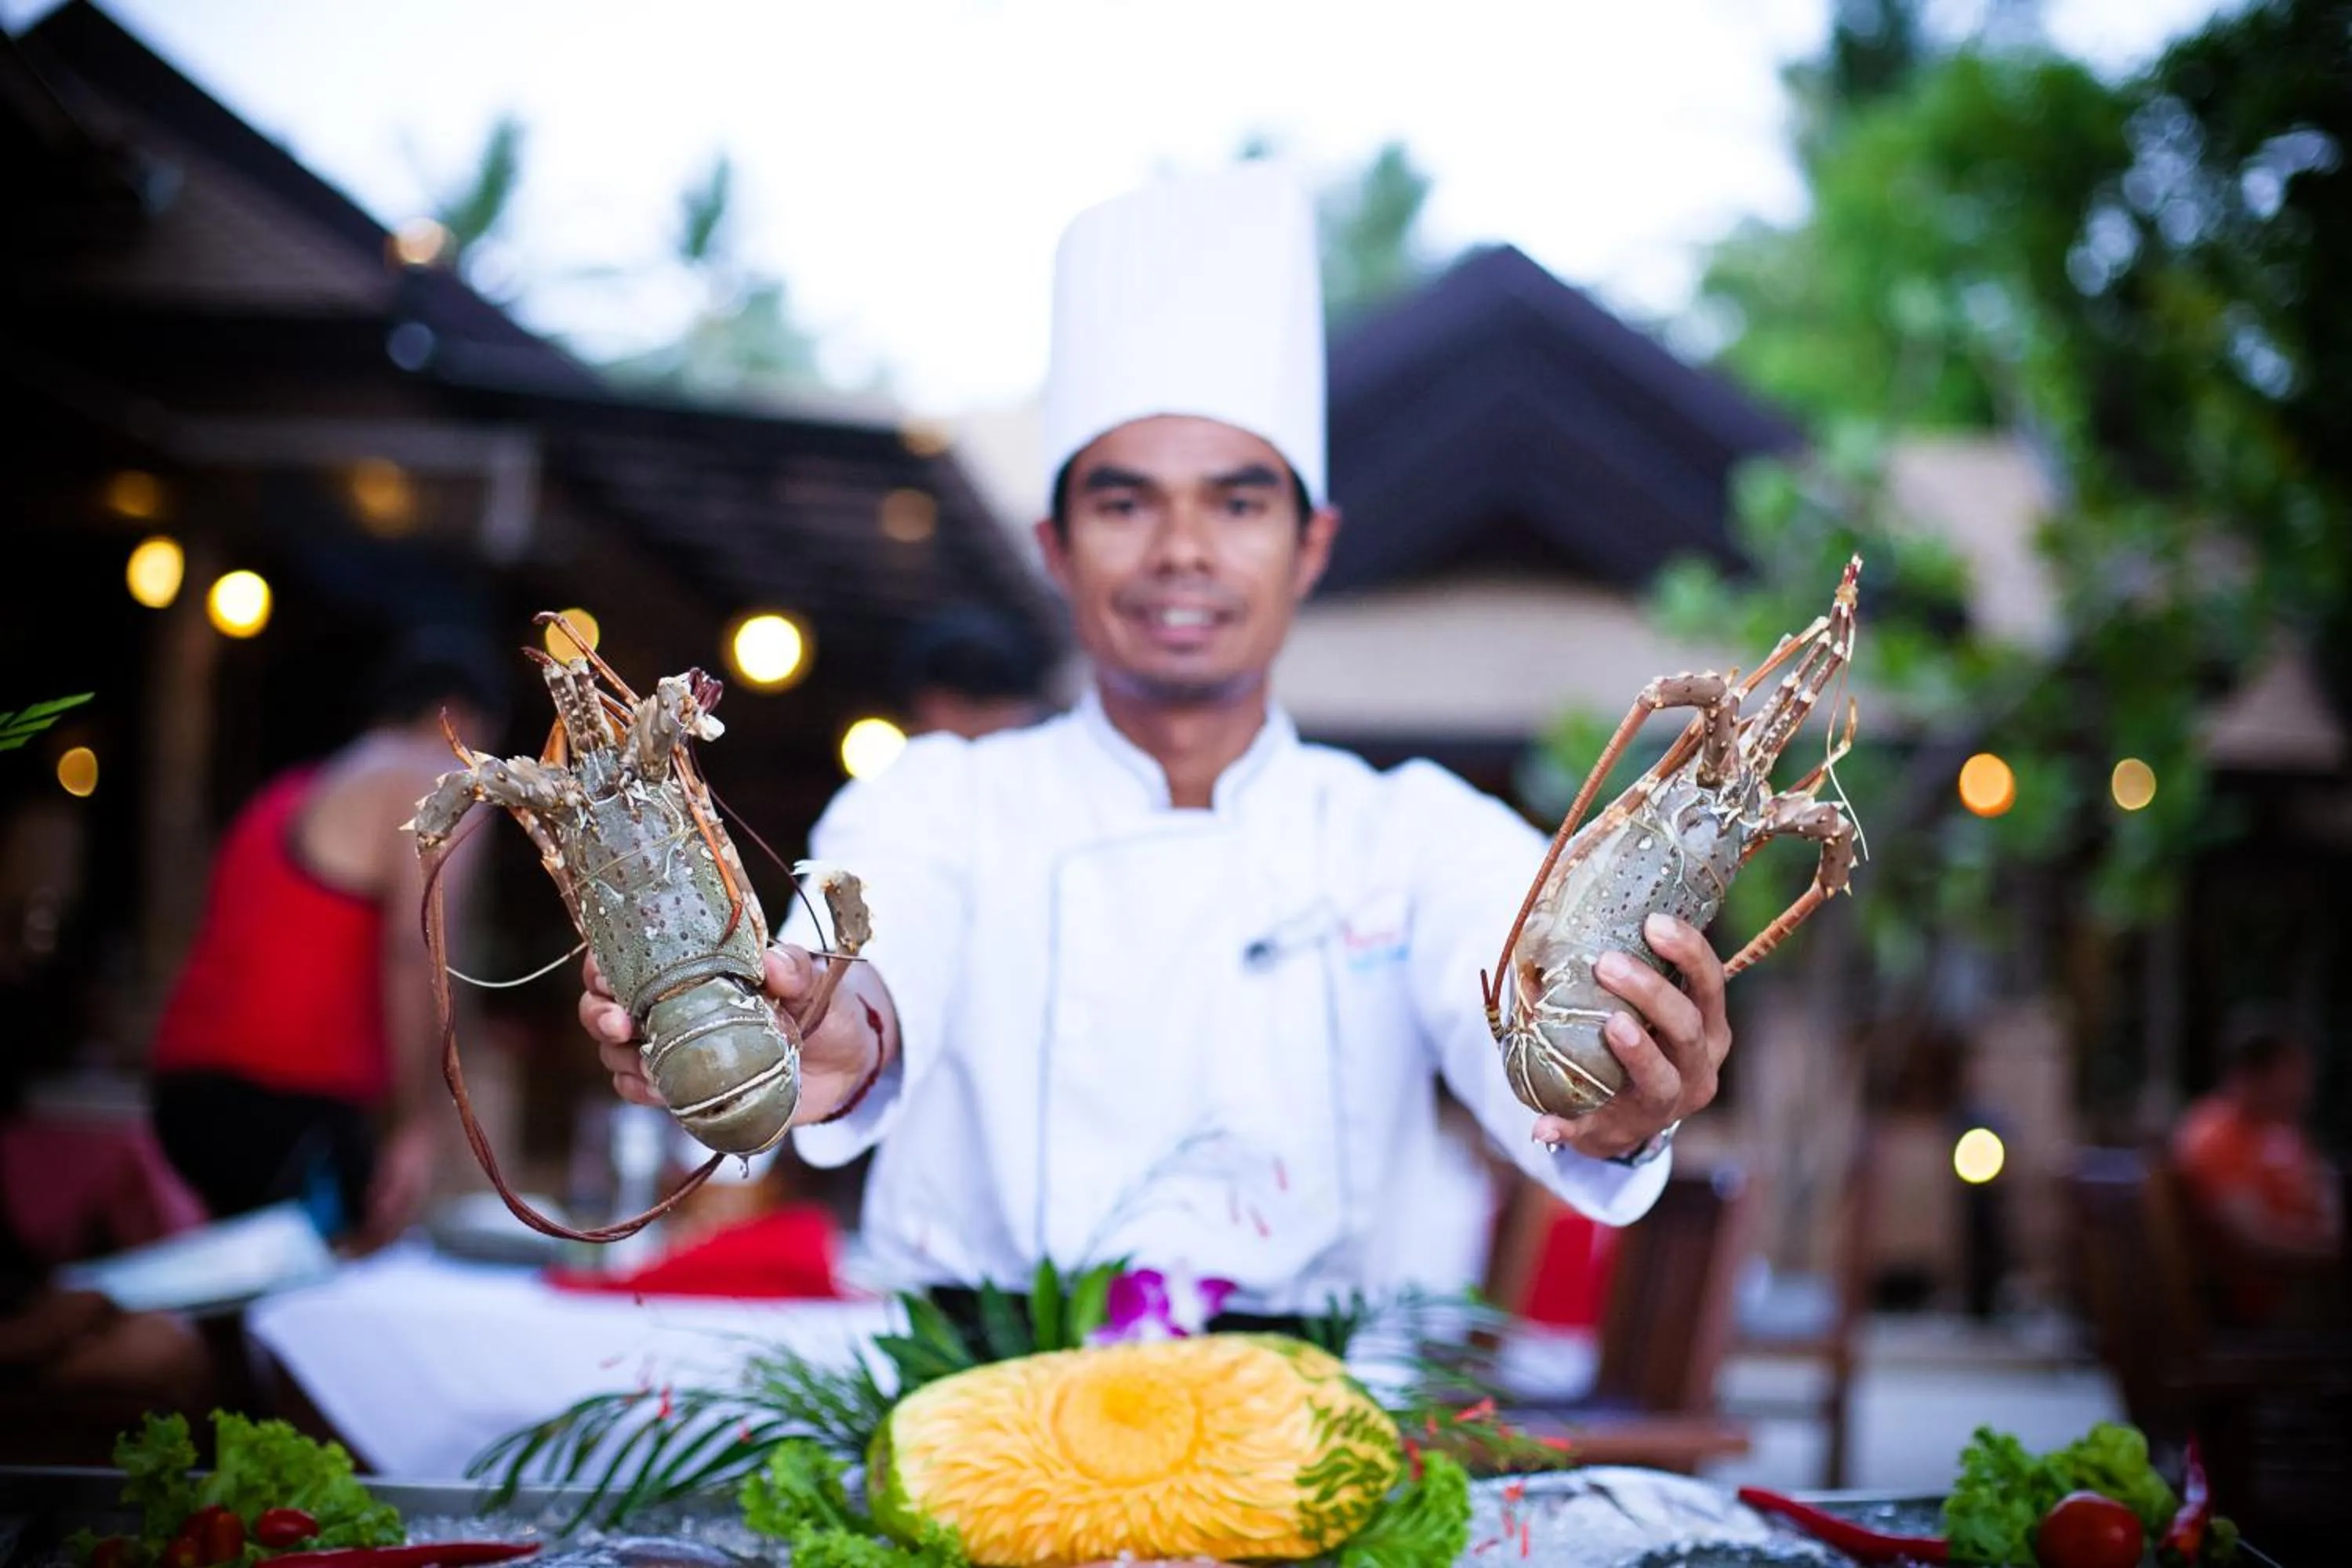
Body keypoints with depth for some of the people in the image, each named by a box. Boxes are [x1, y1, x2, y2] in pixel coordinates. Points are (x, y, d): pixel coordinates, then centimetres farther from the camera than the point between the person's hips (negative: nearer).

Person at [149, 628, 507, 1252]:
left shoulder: (291, 792, 26)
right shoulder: (438, 784, 1)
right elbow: (417, 951, -14)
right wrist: (420, 1128, -16)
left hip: (199, 1086, 9)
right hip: (286, 1099, -9)